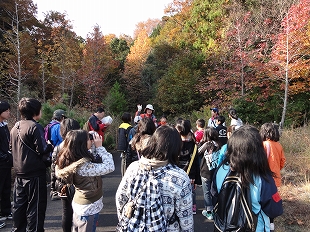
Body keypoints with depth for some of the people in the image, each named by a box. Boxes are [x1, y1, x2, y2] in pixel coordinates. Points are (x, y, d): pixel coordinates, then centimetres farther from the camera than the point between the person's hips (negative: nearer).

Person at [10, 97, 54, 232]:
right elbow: (42, 150, -21)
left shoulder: (15, 127, 7)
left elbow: (13, 148, 18)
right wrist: (50, 146, 0)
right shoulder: (35, 127, -17)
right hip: (35, 174, -8)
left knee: (19, 205, 19)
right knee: (35, 206, 4)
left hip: (19, 174, 8)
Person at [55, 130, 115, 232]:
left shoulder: (72, 160, -8)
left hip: (78, 203, 8)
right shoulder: (83, 166, -33)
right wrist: (99, 146, -25)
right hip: (89, 208, -8)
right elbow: (109, 167, -30)